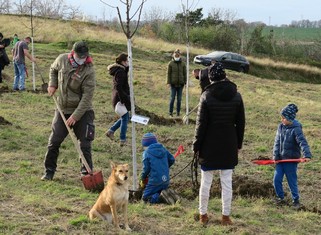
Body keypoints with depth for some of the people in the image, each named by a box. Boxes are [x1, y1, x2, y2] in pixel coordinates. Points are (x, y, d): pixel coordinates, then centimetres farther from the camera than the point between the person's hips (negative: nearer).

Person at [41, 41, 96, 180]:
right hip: (63, 109, 4)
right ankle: (49, 171, 18)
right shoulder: (62, 59, -7)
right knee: (54, 141, 5)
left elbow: (87, 97, -20)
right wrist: (52, 84, 3)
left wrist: (75, 116, -23)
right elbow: (53, 69, 19)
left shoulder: (89, 71, -19)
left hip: (82, 111, -3)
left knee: (85, 143, -1)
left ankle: (86, 172, 11)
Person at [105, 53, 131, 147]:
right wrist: (123, 100, -24)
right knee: (125, 118, 0)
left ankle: (111, 131, 21)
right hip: (121, 98, -10)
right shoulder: (120, 72, -20)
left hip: (117, 98, 10)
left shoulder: (120, 70, 11)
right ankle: (123, 141, 6)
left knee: (125, 117, 21)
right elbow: (118, 87, -25)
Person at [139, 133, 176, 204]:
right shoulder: (163, 149, 6)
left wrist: (142, 180, 9)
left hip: (155, 181, -6)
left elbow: (146, 169, -8)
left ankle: (159, 197, -22)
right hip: (166, 181, 6)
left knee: (145, 197, 5)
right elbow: (172, 159, 11)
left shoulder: (146, 153, -9)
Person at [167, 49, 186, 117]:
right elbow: (168, 73, 2)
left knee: (179, 99, 6)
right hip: (173, 83, -2)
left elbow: (185, 73, 9)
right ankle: (170, 112, 5)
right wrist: (169, 82, -4)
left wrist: (185, 82, 3)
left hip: (180, 84, 2)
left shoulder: (183, 64, 6)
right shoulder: (171, 64, 1)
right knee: (172, 98, -3)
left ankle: (178, 112, 13)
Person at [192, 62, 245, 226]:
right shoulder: (236, 96, -2)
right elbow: (241, 123, 5)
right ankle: (226, 216, 12)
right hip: (229, 146, 2)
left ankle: (203, 215, 18)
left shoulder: (207, 96, -11)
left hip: (209, 146, -2)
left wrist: (196, 146, 0)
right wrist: (238, 143, 15)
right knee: (227, 183, 7)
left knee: (206, 182, 8)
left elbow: (201, 124, -9)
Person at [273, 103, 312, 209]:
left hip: (291, 160, -5)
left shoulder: (296, 129, -16)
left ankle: (296, 200, 22)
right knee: (276, 180, 4)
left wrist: (307, 155, -38)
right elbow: (277, 142, 4)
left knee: (292, 181, 5)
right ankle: (280, 198, 23)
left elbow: (303, 143, -25)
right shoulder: (281, 126, 1)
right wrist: (275, 155, -5)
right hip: (280, 159, 5)